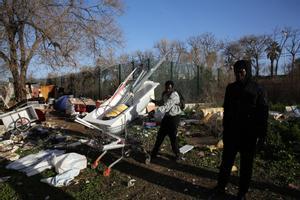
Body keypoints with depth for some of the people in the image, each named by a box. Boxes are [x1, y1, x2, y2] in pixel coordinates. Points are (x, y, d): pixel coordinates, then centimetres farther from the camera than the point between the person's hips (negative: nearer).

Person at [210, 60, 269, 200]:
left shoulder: (258, 90, -7)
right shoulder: (231, 88, 3)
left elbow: (263, 114, -5)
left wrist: (261, 135, -8)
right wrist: (225, 129, 10)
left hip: (249, 135, -3)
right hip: (231, 132, 3)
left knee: (246, 165, 10)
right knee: (226, 162, 9)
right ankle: (220, 187, 24)